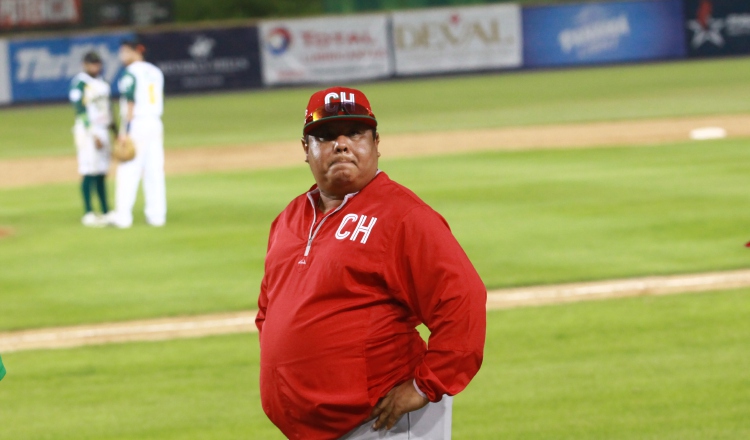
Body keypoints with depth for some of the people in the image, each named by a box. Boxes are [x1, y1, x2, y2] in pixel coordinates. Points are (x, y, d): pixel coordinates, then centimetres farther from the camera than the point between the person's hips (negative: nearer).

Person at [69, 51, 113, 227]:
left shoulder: (102, 83, 14)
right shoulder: (80, 83, -11)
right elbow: (81, 111, -16)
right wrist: (93, 134, -21)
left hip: (102, 130, 8)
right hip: (87, 131, -8)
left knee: (102, 173, 9)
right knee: (88, 172, -9)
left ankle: (106, 212, 12)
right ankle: (88, 214, -8)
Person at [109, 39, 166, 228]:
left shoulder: (130, 73, -9)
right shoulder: (155, 72, 13)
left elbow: (130, 104, -15)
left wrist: (124, 131, -16)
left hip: (136, 125, -7)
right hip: (155, 124, 7)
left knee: (128, 171, -5)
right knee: (154, 170, 8)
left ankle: (123, 216, -7)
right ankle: (156, 214, 7)